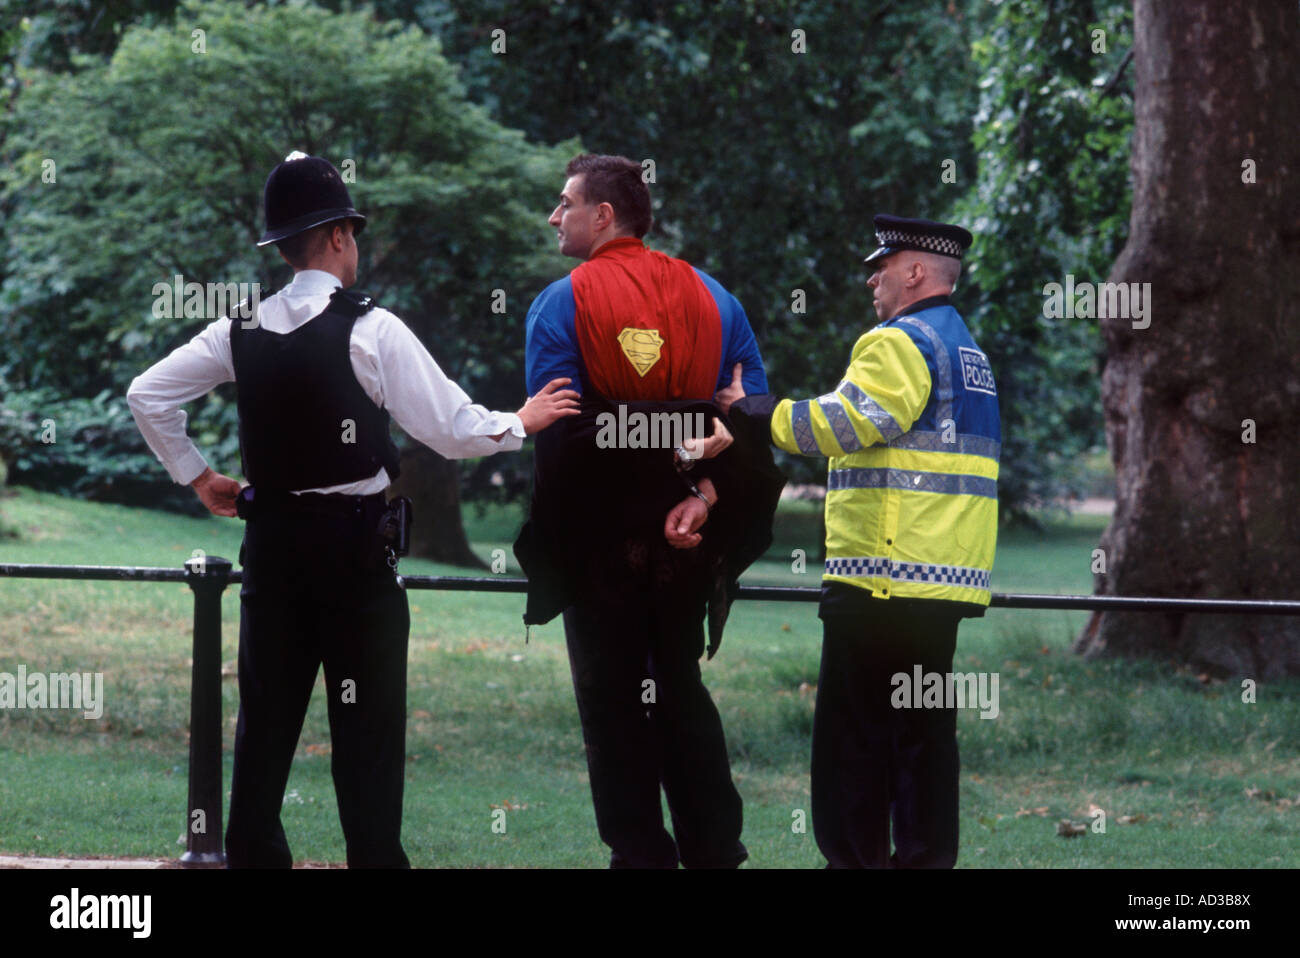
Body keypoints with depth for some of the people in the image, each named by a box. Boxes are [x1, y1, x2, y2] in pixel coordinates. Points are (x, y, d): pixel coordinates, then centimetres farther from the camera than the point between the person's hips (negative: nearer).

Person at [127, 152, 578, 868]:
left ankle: (253, 855, 11)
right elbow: (453, 430, -12)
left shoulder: (242, 330, 3)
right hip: (354, 543, -5)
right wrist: (520, 423, 5)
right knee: (367, 726, -1)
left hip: (272, 540, 5)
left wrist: (197, 476, 13)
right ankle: (374, 856, -3)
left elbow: (147, 394, 5)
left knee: (266, 718, 10)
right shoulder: (371, 330, -12)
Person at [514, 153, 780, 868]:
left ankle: (640, 854, 3)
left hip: (600, 541, -4)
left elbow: (554, 434, -13)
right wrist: (704, 495, -7)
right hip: (689, 541, 4)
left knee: (614, 701, 4)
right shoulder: (710, 296, 5)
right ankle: (714, 849, 14)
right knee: (682, 690, 16)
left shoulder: (562, 304, -8)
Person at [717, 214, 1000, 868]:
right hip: (947, 577, 9)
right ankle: (925, 857, 9)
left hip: (883, 577, -9)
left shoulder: (900, 343, -10)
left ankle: (854, 857, -5)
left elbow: (843, 423, -20)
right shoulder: (968, 352, 21)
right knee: (924, 728, 10)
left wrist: (754, 415, -11)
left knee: (855, 729, -4)